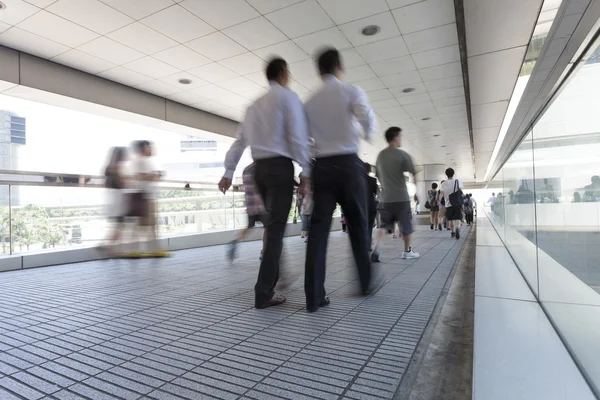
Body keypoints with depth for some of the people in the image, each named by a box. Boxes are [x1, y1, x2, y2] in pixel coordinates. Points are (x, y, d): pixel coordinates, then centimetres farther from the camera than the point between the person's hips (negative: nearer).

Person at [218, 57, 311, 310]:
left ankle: (273, 279, 28)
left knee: (273, 226, 18)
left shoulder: (255, 105, 21)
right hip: (280, 166, -7)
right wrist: (305, 171, -10)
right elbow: (297, 136, -10)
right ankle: (263, 293, -9)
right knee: (276, 229, -8)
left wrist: (228, 172, 13)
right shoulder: (289, 97, 1)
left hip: (259, 168, 7)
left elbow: (240, 140, 15)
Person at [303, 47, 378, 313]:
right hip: (349, 164, -2)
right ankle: (366, 284, 25)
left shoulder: (310, 101, 13)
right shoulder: (351, 92, 2)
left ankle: (314, 297, -3)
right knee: (358, 226, 11)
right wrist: (368, 133, 5)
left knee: (318, 229, -1)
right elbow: (367, 116, -16)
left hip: (322, 166, 3)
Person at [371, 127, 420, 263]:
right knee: (406, 225, 12)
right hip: (401, 197, -4)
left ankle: (377, 247, -11)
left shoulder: (380, 155, 8)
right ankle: (407, 251, 24)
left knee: (384, 224, 11)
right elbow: (414, 174, -7)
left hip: (385, 197, 5)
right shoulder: (402, 154, -8)